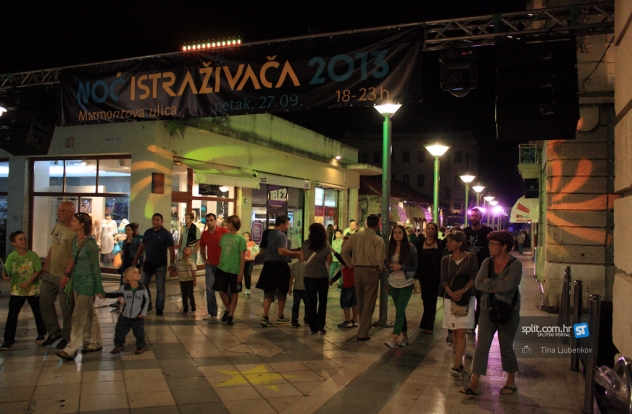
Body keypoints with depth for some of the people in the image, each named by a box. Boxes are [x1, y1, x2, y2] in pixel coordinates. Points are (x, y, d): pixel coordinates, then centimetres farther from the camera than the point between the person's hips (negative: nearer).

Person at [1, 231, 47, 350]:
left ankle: (41, 333, 31)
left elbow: (38, 271, -11)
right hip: (16, 290, 1)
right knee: (12, 315, -2)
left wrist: (28, 282, -21)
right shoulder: (11, 257, -5)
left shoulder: (33, 255, -10)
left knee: (38, 313, 12)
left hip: (33, 289, -1)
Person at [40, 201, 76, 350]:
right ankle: (54, 332, 31)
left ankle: (67, 336, 20)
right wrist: (45, 264, 14)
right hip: (50, 273, 8)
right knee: (45, 303, 15)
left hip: (64, 276, -8)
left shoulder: (75, 232, -20)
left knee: (66, 307, 4)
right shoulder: (57, 226, 6)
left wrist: (67, 275, -24)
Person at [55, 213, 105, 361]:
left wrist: (99, 289, -11)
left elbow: (96, 267, -13)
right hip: (77, 281, 8)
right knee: (89, 314, 14)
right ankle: (94, 343, 24)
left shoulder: (90, 243, -16)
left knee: (79, 316, -5)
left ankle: (71, 350, 0)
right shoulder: (75, 241, 6)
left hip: (87, 282, -8)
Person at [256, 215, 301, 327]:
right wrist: (295, 254, -18)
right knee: (281, 293, 10)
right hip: (279, 265, -6)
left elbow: (262, 250, 19)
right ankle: (280, 317, 20)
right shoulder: (281, 235, -14)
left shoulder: (267, 234, 12)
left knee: (268, 293, 9)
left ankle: (264, 317, -3)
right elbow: (281, 251, -26)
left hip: (268, 265, 7)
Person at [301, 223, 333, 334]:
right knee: (322, 301, 15)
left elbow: (302, 259, -2)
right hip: (322, 276, -1)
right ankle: (320, 326, 13)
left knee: (311, 302, 11)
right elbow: (329, 262, -4)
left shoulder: (306, 244, -8)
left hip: (309, 276, 1)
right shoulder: (326, 246, -11)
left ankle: (313, 327, 13)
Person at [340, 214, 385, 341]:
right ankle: (362, 333, 5)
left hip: (357, 270, 4)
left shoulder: (356, 236, 0)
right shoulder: (378, 239, -11)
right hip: (372, 271, -4)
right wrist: (380, 269, 2)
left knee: (360, 300, 21)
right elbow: (380, 259, -16)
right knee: (369, 302, 4)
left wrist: (351, 265, 9)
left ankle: (365, 324, 38)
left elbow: (344, 251, 1)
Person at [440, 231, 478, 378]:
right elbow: (444, 280, 0)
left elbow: (474, 277, -6)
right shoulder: (446, 260, 5)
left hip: (466, 299, -3)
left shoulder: (470, 257, -3)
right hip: (450, 299, 3)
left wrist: (462, 291, -17)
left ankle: (456, 366, -12)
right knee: (454, 332, 8)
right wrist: (451, 292, -17)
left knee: (461, 333, -9)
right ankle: (460, 364, 22)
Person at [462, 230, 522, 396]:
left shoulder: (515, 264, -10)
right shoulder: (487, 262, 3)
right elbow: (478, 283, -6)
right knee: (481, 347, 0)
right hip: (488, 310, 4)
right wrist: (497, 287, -18)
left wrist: (489, 282, -13)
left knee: (506, 348, 11)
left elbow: (508, 285, -24)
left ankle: (511, 382, 31)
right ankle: (474, 384, 2)